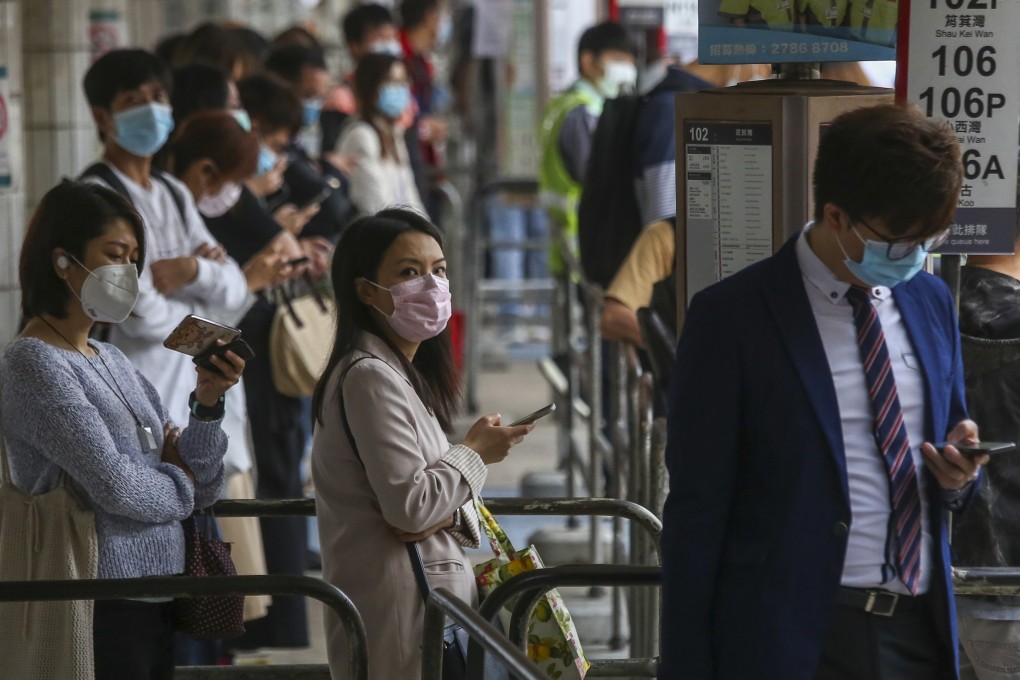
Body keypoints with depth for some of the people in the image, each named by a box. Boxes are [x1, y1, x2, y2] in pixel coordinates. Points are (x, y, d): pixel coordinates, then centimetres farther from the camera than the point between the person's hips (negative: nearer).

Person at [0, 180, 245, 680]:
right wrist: (176, 485, -1)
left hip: (155, 599, 8)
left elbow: (202, 489, 11)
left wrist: (207, 403, -5)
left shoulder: (112, 361, 13)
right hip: (103, 611, -8)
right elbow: (114, 485, -21)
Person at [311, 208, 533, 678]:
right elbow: (409, 505, -21)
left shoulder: (403, 373, 17)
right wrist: (476, 453, -6)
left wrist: (451, 513, -8)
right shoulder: (371, 376, -15)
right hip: (399, 607, -10)